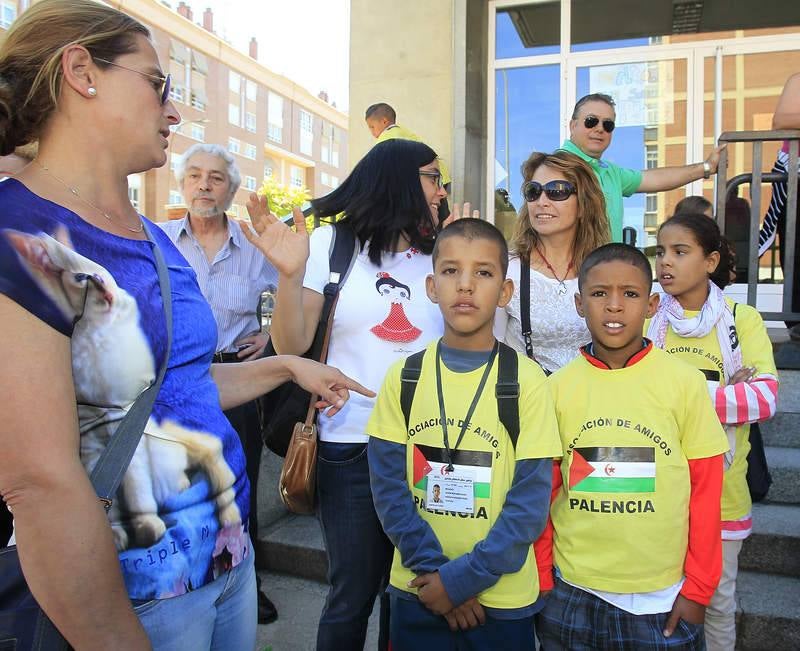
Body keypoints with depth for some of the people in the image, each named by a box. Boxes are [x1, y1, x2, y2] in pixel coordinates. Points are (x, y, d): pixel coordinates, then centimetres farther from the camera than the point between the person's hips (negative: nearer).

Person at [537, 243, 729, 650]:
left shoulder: (685, 383, -8)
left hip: (661, 599, -1)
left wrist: (699, 588, -1)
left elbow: (705, 490, -2)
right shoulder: (558, 387, -5)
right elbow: (543, 491, 2)